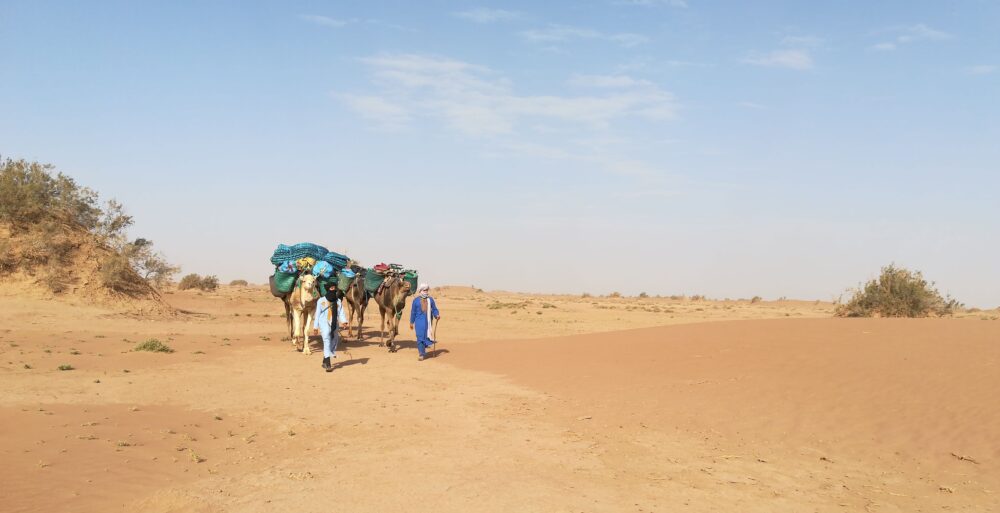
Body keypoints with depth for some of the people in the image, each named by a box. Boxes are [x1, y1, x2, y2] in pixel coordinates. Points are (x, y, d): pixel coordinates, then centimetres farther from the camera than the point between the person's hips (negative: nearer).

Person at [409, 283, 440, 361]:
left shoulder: (430, 299, 6)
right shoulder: (416, 300, 2)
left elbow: (434, 309, 10)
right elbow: (413, 312, 6)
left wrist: (437, 315, -10)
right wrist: (411, 322, 7)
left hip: (428, 322, 2)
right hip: (419, 322, -2)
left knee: (427, 336, 6)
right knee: (420, 337, -7)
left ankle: (423, 351, 27)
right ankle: (421, 354, -2)